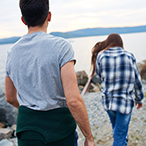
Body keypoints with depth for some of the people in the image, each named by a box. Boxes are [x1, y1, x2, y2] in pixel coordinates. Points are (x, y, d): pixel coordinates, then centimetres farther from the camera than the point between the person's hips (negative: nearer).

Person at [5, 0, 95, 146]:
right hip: (59, 126, -4)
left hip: (26, 124, 4)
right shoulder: (60, 46, -17)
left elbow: (10, 97, 12)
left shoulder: (12, 52, 0)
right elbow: (73, 100, -23)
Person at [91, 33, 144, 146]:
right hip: (125, 102, -3)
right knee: (120, 135, 9)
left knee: (116, 127, 29)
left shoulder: (101, 56, -6)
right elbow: (137, 80, 0)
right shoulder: (129, 56, -8)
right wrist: (139, 99, 14)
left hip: (108, 101, 3)